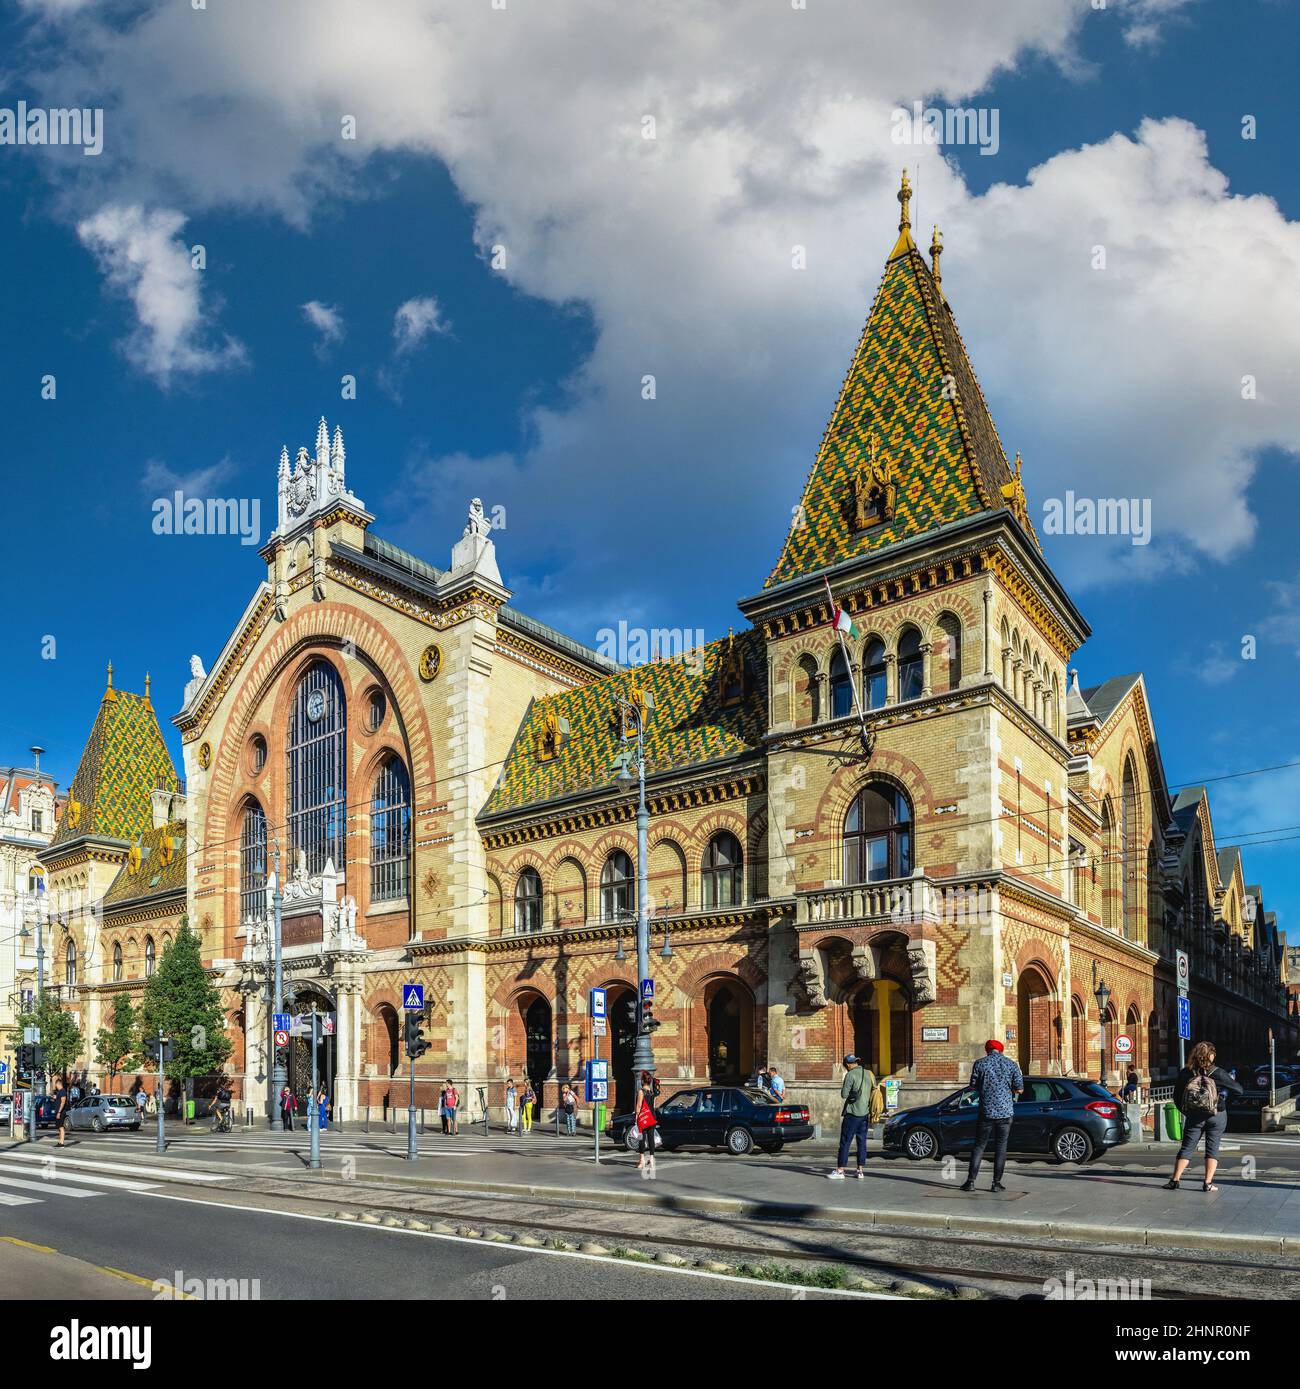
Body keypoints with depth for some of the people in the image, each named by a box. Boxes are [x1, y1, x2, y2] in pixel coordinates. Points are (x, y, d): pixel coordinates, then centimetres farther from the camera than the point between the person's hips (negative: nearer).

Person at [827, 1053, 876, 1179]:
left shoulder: (850, 1075, -12)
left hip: (852, 1113, -6)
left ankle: (840, 1171, -1)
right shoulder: (869, 1074, 9)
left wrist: (843, 1089, 4)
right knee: (862, 1142, 11)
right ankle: (861, 1171, 12)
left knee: (845, 1142, -2)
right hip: (865, 1113, 6)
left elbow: (844, 1095, -15)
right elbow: (874, 1092, 14)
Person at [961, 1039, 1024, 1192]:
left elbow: (973, 1087, 2)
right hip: (1005, 1111, 0)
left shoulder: (980, 1064, -3)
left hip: (986, 1111, 0)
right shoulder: (1011, 1064, 0)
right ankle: (997, 1183, 6)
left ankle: (970, 1181, 3)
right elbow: (1019, 1089, 1)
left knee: (979, 1145, 7)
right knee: (1001, 1147, 8)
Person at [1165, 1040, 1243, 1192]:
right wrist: (1233, 1080, 17)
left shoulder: (1185, 1073, -4)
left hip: (1194, 1117, 2)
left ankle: (1175, 1180, 2)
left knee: (1186, 1148, 6)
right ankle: (1208, 1183, -1)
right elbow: (1239, 1090, -4)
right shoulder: (1217, 1073, -11)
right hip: (1217, 1116, -2)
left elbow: (1176, 1097, 2)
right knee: (1212, 1148, 6)